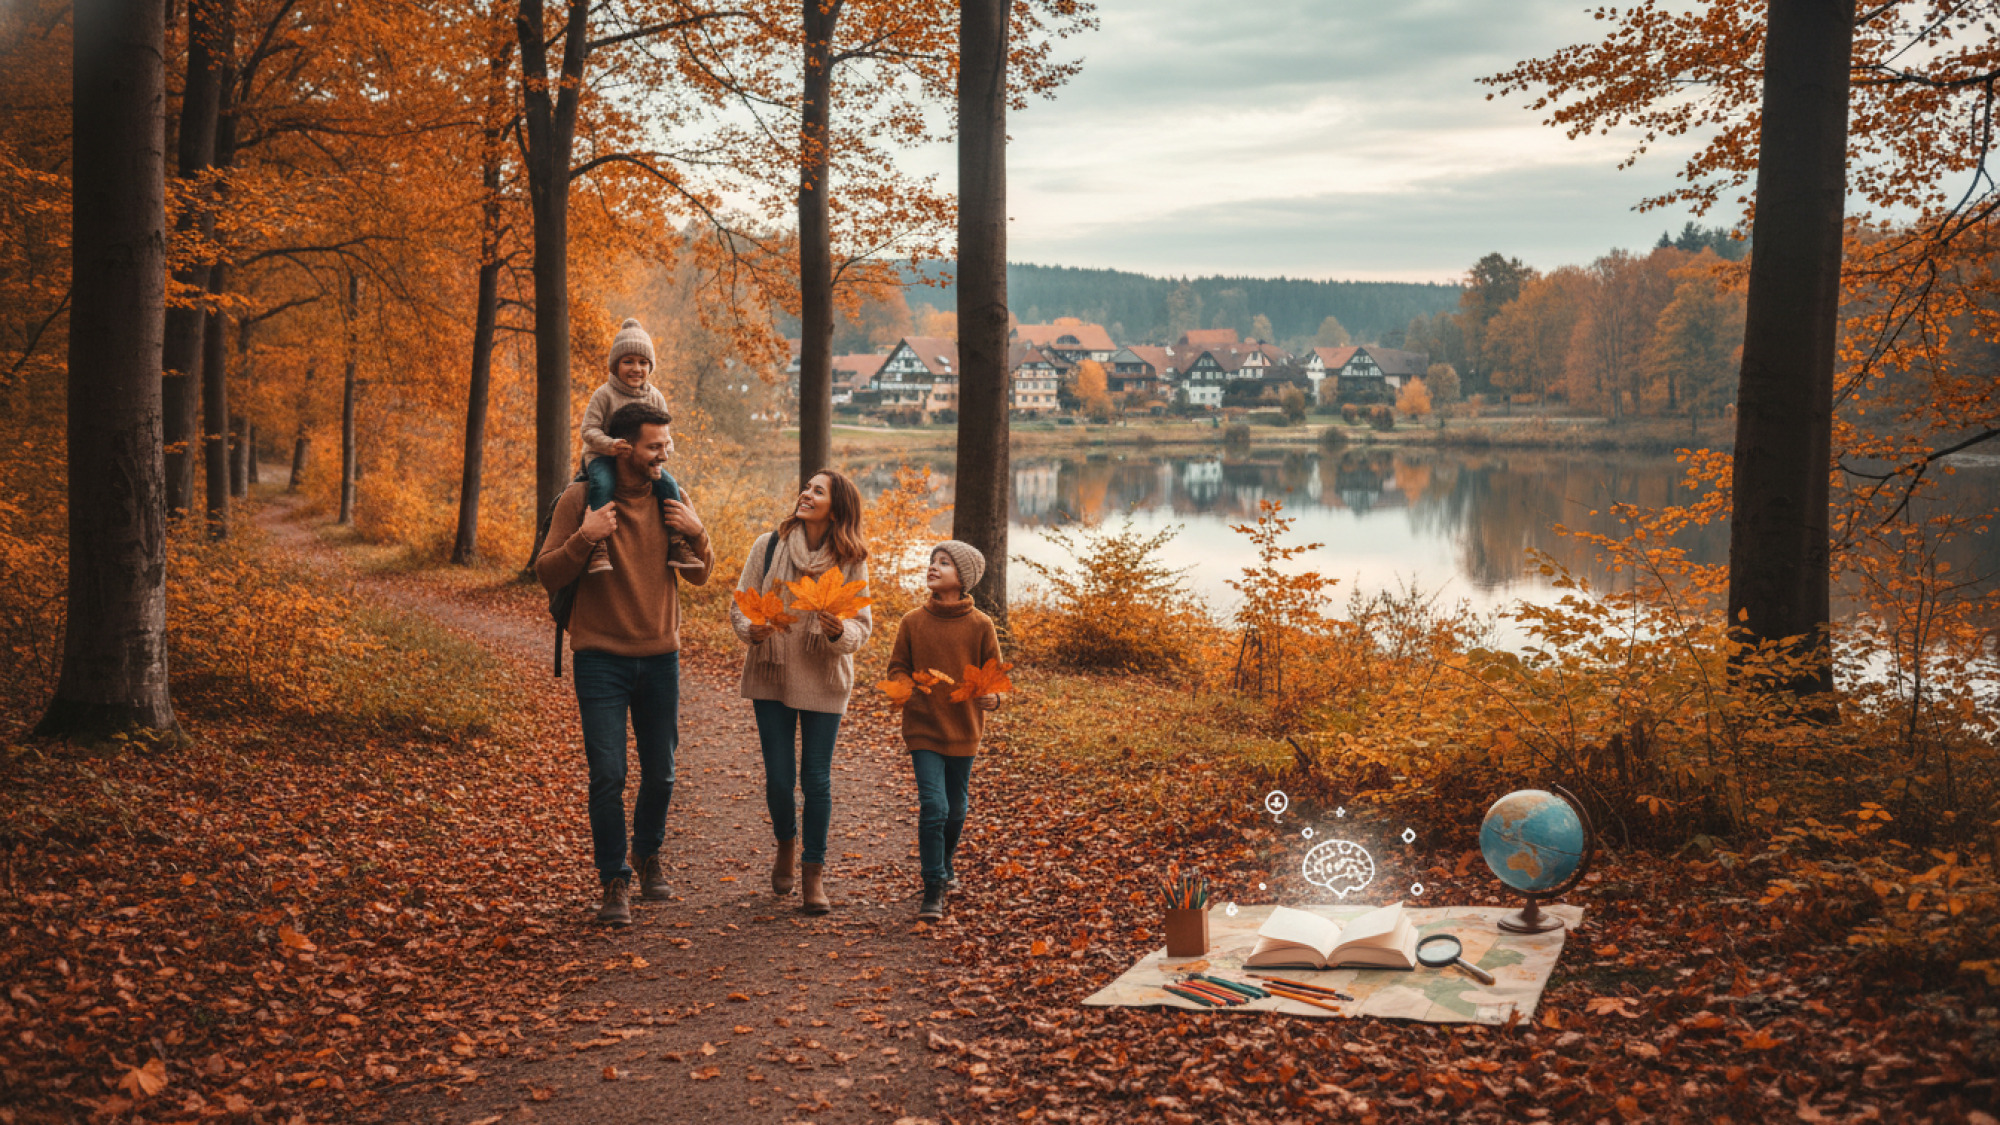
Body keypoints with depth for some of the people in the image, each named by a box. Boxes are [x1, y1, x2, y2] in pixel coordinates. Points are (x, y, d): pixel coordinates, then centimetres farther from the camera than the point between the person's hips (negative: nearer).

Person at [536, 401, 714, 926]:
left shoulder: (670, 500, 4)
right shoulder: (581, 499, -6)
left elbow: (698, 576, 8)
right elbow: (547, 574, -6)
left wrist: (697, 535, -12)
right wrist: (584, 539, -23)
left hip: (660, 656, 3)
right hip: (601, 658, -3)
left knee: (660, 773, 11)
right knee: (607, 775, -7)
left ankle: (648, 853, 36)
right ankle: (615, 882, 6)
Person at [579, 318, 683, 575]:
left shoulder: (655, 397, 5)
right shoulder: (605, 394, -7)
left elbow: (663, 433, 8)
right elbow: (589, 429, -11)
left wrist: (664, 445, -17)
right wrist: (610, 445, -30)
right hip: (603, 456, -4)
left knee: (668, 485, -18)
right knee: (603, 484, -36)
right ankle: (599, 545, -39)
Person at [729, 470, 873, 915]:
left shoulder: (851, 562, -5)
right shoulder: (768, 546, -5)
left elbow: (862, 627, -5)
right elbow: (740, 604, 0)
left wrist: (840, 632, -27)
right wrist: (752, 629, -21)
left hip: (824, 682, -1)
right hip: (770, 677, 1)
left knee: (816, 778, 0)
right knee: (778, 777, 3)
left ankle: (814, 873, 15)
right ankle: (785, 844, 34)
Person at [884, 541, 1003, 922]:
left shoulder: (980, 626, -5)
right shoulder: (912, 622, -3)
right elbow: (898, 667, 5)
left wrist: (992, 697, -19)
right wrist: (906, 687, -15)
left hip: (963, 730, 1)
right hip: (923, 728, -1)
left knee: (956, 809, 16)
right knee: (933, 806, -12)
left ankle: (946, 864, 43)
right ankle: (934, 890, -5)